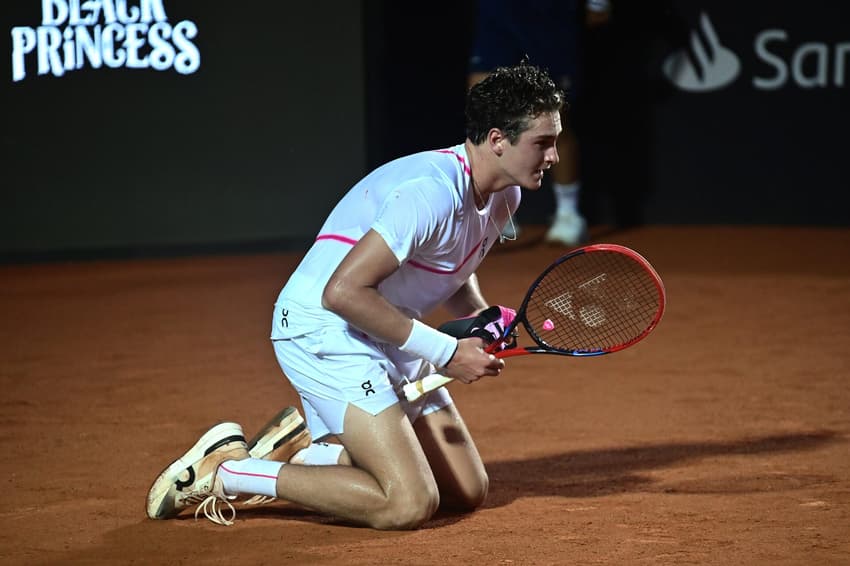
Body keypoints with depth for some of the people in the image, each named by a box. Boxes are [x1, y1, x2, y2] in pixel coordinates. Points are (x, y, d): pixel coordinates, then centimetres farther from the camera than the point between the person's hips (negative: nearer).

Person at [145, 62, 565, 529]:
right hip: (324, 331, -10)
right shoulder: (432, 193, -27)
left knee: (469, 492, 9)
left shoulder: (503, 195, 4)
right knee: (409, 505, -20)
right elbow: (343, 291, -30)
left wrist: (488, 321, -1)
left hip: (387, 343, 10)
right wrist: (445, 352, -24)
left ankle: (304, 448, 17)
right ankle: (227, 470, -8)